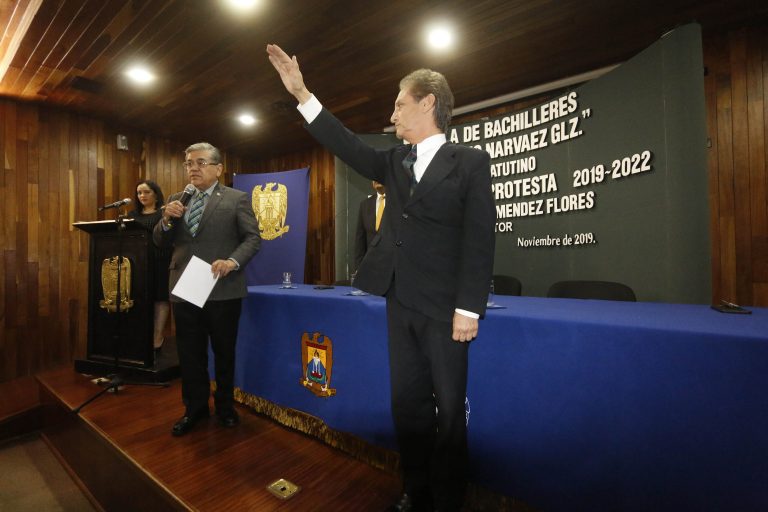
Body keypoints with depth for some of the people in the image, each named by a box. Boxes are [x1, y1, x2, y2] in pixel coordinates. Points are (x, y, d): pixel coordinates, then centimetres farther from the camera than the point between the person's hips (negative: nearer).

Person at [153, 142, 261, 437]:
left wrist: (232, 262, -24)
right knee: (189, 354, 14)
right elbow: (161, 242, 11)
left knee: (224, 352, 12)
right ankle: (195, 408, 33)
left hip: (223, 289, -4)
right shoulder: (176, 200, 12)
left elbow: (253, 238, -8)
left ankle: (225, 406, 33)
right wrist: (167, 220, -9)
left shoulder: (237, 199, -2)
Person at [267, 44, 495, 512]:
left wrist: (469, 310, -15)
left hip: (443, 309, -5)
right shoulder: (396, 162, 13)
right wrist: (301, 93, 11)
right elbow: (348, 146, 12)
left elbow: (480, 241, -10)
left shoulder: (470, 161, -4)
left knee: (449, 407, 9)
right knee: (407, 402, 16)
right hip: (401, 304, 6)